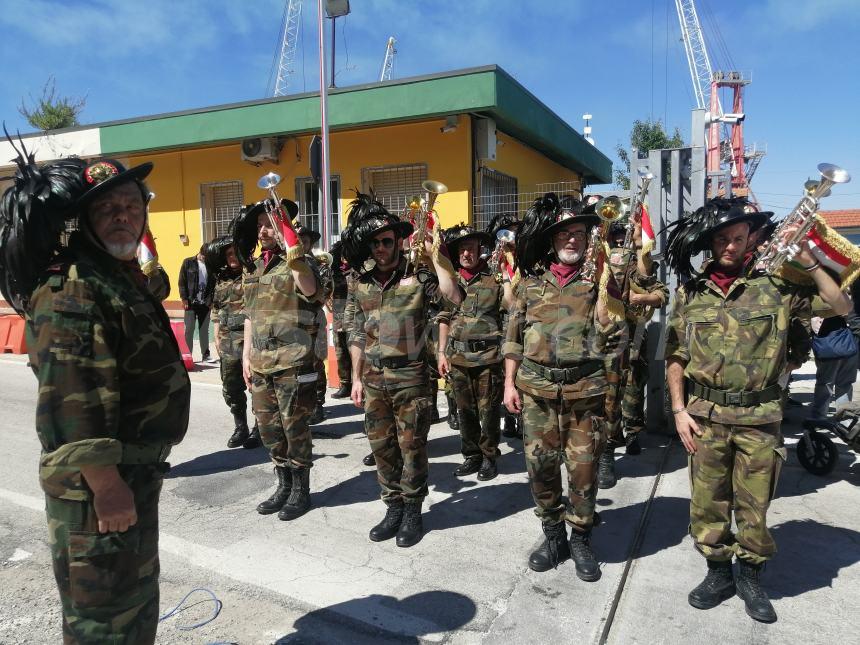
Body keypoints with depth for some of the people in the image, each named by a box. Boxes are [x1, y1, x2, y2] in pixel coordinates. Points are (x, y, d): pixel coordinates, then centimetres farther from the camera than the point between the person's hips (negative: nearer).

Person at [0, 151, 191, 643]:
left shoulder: (124, 276, 11)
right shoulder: (72, 290, -22)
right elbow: (72, 403, -28)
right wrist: (106, 485, -26)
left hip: (135, 470, 10)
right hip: (97, 481, -10)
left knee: (137, 595, 26)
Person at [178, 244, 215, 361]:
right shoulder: (188, 262, 0)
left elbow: (213, 284, 8)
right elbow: (182, 281, -1)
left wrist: (212, 300, 2)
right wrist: (184, 298, -8)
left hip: (205, 303, 2)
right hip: (191, 302, -2)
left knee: (204, 330, 9)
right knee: (189, 330, 3)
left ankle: (205, 355, 15)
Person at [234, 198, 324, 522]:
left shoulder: (297, 263, -9)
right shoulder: (253, 266, 13)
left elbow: (311, 290, -33)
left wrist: (292, 244, -40)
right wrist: (247, 354, 16)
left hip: (293, 364, -7)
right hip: (260, 363, 7)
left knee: (294, 428, 3)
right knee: (269, 428, 15)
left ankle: (301, 491, 20)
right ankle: (284, 486, 31)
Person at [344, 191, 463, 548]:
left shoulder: (418, 276, -7)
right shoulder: (363, 283, 8)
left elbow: (454, 296, -26)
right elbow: (357, 334, 13)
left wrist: (434, 253, -22)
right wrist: (356, 378, 11)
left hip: (410, 378, -5)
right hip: (374, 379, 5)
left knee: (411, 447, 6)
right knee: (382, 447, 13)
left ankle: (412, 512, 23)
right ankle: (394, 508, 29)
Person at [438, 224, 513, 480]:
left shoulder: (494, 278, -2)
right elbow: (444, 319, 12)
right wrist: (441, 353, 8)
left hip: (488, 356, -3)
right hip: (458, 356, 4)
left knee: (488, 411, 5)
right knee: (465, 410, 13)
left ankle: (489, 457, 21)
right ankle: (471, 456, 28)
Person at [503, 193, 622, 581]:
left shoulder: (599, 278, 3)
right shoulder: (531, 279, 7)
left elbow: (609, 330, -9)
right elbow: (514, 335, 9)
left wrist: (601, 283, -16)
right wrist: (509, 383, 4)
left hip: (585, 388, -1)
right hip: (536, 387, 2)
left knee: (583, 467, 6)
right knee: (539, 464, 8)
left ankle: (581, 539, 27)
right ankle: (553, 536, 28)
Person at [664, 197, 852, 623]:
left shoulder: (776, 282, 0)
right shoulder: (691, 290, 2)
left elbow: (841, 307, -2)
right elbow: (675, 355, 5)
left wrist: (807, 260, -10)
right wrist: (679, 409, 0)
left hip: (760, 416, -1)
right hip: (705, 414, 1)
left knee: (754, 503, 11)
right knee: (707, 500, 11)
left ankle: (750, 576, 32)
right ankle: (718, 572, 30)